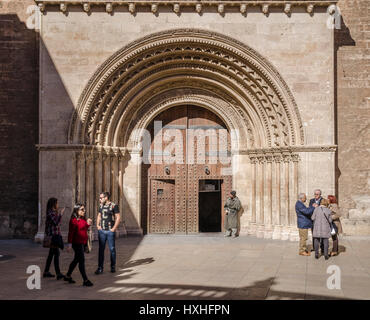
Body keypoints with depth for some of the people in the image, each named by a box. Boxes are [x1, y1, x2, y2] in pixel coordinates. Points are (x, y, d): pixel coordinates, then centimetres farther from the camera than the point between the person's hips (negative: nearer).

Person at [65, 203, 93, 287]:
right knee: (81, 261, -7)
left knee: (76, 260, 17)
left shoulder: (83, 219, 11)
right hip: (77, 243, -9)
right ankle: (85, 280, -4)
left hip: (82, 242, 9)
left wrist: (88, 224, 5)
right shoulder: (74, 220, -16)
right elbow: (71, 232, -17)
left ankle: (68, 276, 31)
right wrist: (70, 244, -19)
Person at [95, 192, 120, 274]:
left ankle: (113, 267, 17)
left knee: (112, 249, 4)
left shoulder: (114, 205, -7)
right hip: (101, 231, 4)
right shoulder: (101, 206, 10)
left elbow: (118, 217, -8)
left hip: (110, 231, -4)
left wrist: (114, 228, -12)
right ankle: (100, 267, 6)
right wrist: (97, 225, 9)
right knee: (101, 249, 3)